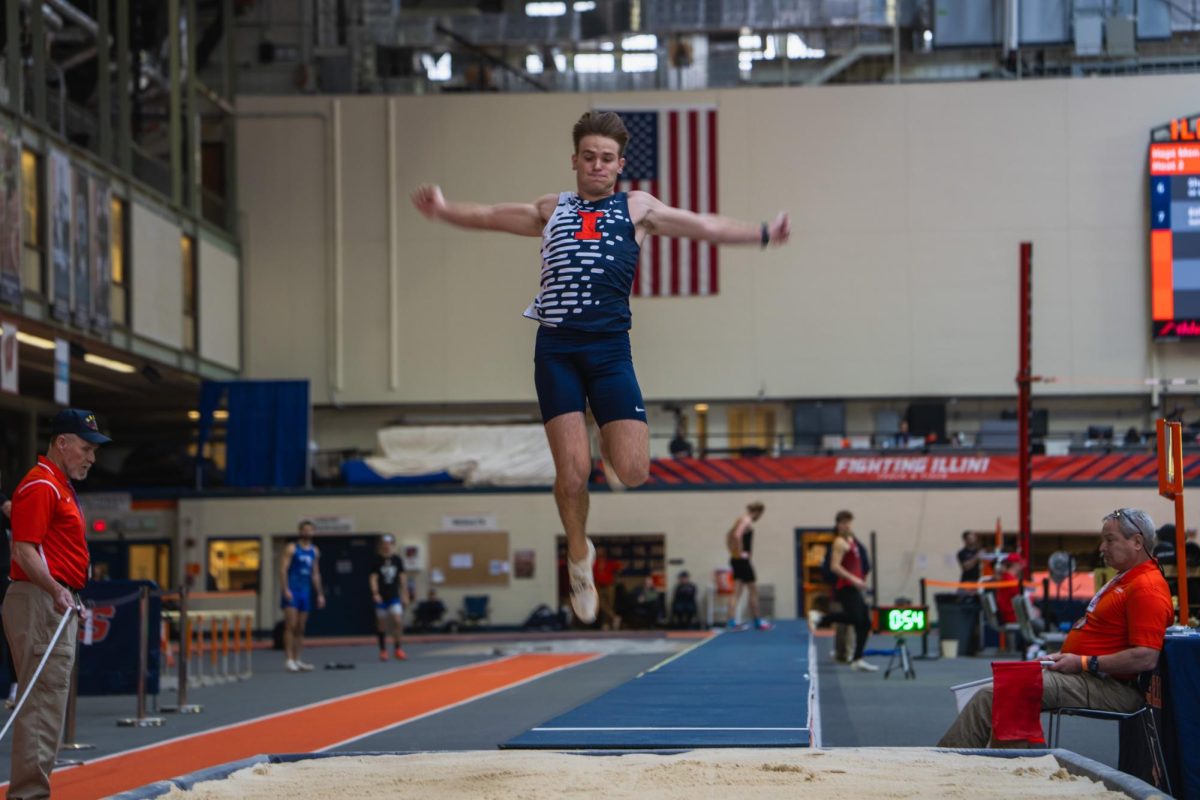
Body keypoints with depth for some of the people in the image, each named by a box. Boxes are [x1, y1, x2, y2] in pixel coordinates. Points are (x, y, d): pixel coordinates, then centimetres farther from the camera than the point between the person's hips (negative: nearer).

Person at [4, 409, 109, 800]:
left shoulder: (62, 487, 20)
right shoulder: (41, 486, -12)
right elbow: (24, 550, -21)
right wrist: (56, 591, -31)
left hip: (59, 604, 11)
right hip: (40, 605, -11)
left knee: (49, 701, 12)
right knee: (43, 700, -12)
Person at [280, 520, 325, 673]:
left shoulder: (314, 551, 14)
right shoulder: (292, 548, -3)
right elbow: (283, 569, -9)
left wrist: (320, 594, 15)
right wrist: (286, 589, -19)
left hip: (306, 592, 6)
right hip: (292, 591, -6)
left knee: (300, 629, 7)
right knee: (291, 626, -12)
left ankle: (297, 660, 10)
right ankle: (289, 660, -14)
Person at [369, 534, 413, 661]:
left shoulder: (397, 560, 3)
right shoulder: (377, 561, -5)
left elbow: (401, 578, 10)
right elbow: (373, 578, -9)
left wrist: (405, 592, 12)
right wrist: (375, 593, -21)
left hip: (394, 597, 1)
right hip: (381, 597, -1)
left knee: (398, 621, -14)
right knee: (382, 625, 5)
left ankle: (398, 649, -1)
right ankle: (383, 650, 18)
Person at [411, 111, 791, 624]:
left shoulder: (637, 208, 15)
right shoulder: (551, 209, 20)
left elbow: (705, 227, 11)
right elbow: (492, 217, 22)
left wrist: (762, 235, 0)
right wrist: (444, 210, 6)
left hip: (609, 348, 0)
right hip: (556, 349, 1)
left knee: (633, 472, -10)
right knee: (572, 470, -8)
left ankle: (611, 449, 27)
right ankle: (579, 557, 16)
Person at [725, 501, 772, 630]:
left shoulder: (741, 520, 15)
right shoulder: (747, 521, -14)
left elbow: (729, 536, 27)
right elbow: (737, 536, -30)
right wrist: (740, 553, -22)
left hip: (736, 560, 9)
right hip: (742, 560, -9)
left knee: (736, 592, 5)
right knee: (753, 591, 3)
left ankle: (732, 621, -2)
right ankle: (757, 621, 11)